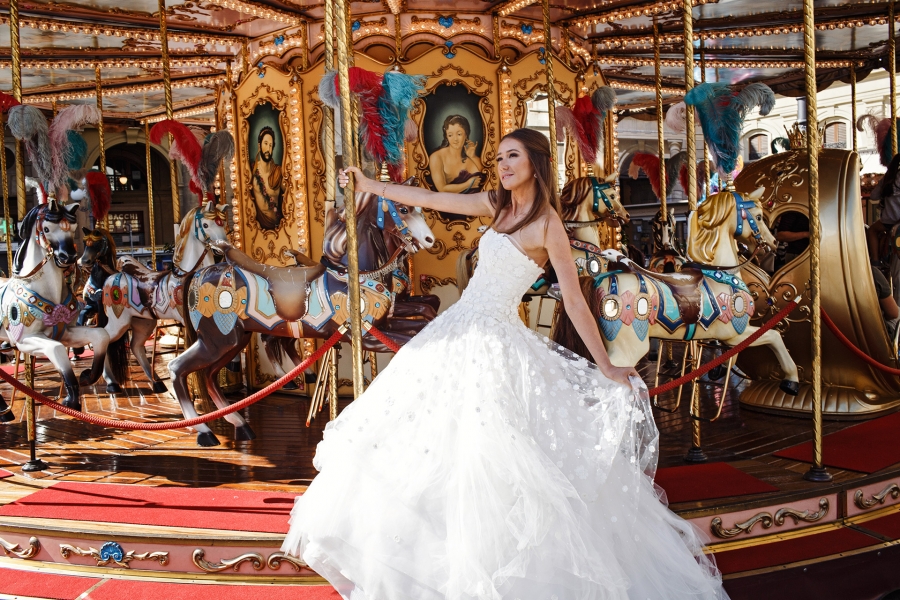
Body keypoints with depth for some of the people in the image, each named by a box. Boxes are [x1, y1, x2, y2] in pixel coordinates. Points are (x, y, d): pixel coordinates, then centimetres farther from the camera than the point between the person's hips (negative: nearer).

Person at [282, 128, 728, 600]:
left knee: (486, 454, -7)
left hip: (494, 343, -8)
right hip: (460, 332, 8)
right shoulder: (499, 205, 8)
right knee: (430, 437, 13)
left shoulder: (547, 224, -12)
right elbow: (431, 200, 14)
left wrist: (606, 367, -9)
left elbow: (575, 302, -12)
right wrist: (370, 185, 16)